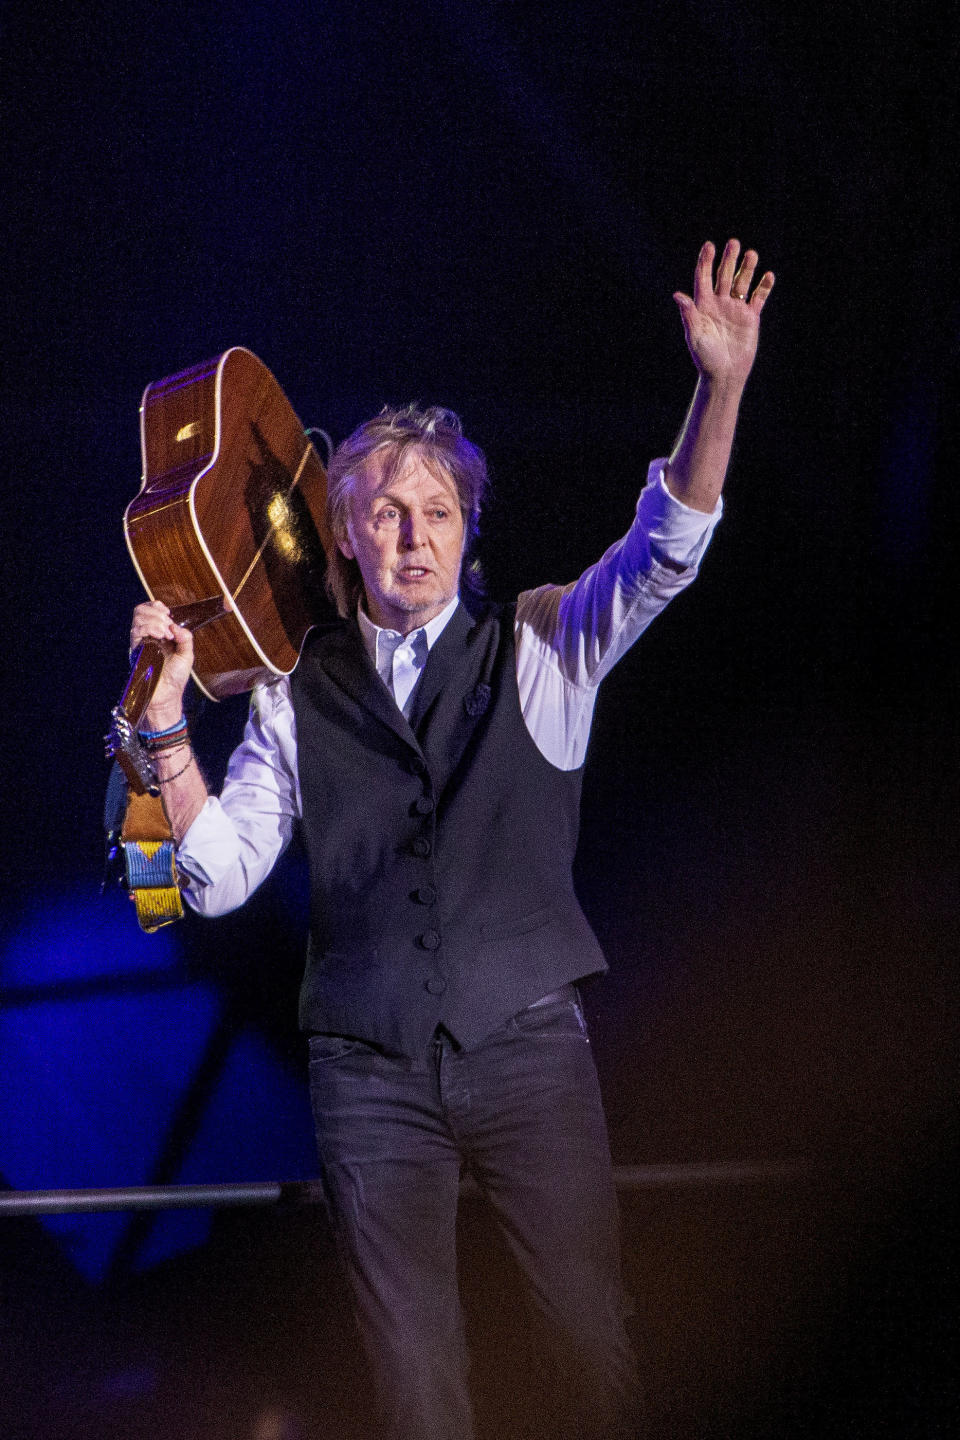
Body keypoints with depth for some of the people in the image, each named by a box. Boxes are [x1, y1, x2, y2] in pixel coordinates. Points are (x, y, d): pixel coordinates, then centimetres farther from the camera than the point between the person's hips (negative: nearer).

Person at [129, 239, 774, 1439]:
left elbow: (666, 551, -8)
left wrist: (721, 386, -23)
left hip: (527, 1047, -1)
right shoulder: (298, 700, 8)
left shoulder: (538, 651, 6)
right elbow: (219, 876, 3)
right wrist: (167, 722, -9)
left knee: (593, 1337, 0)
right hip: (370, 1070, 1)